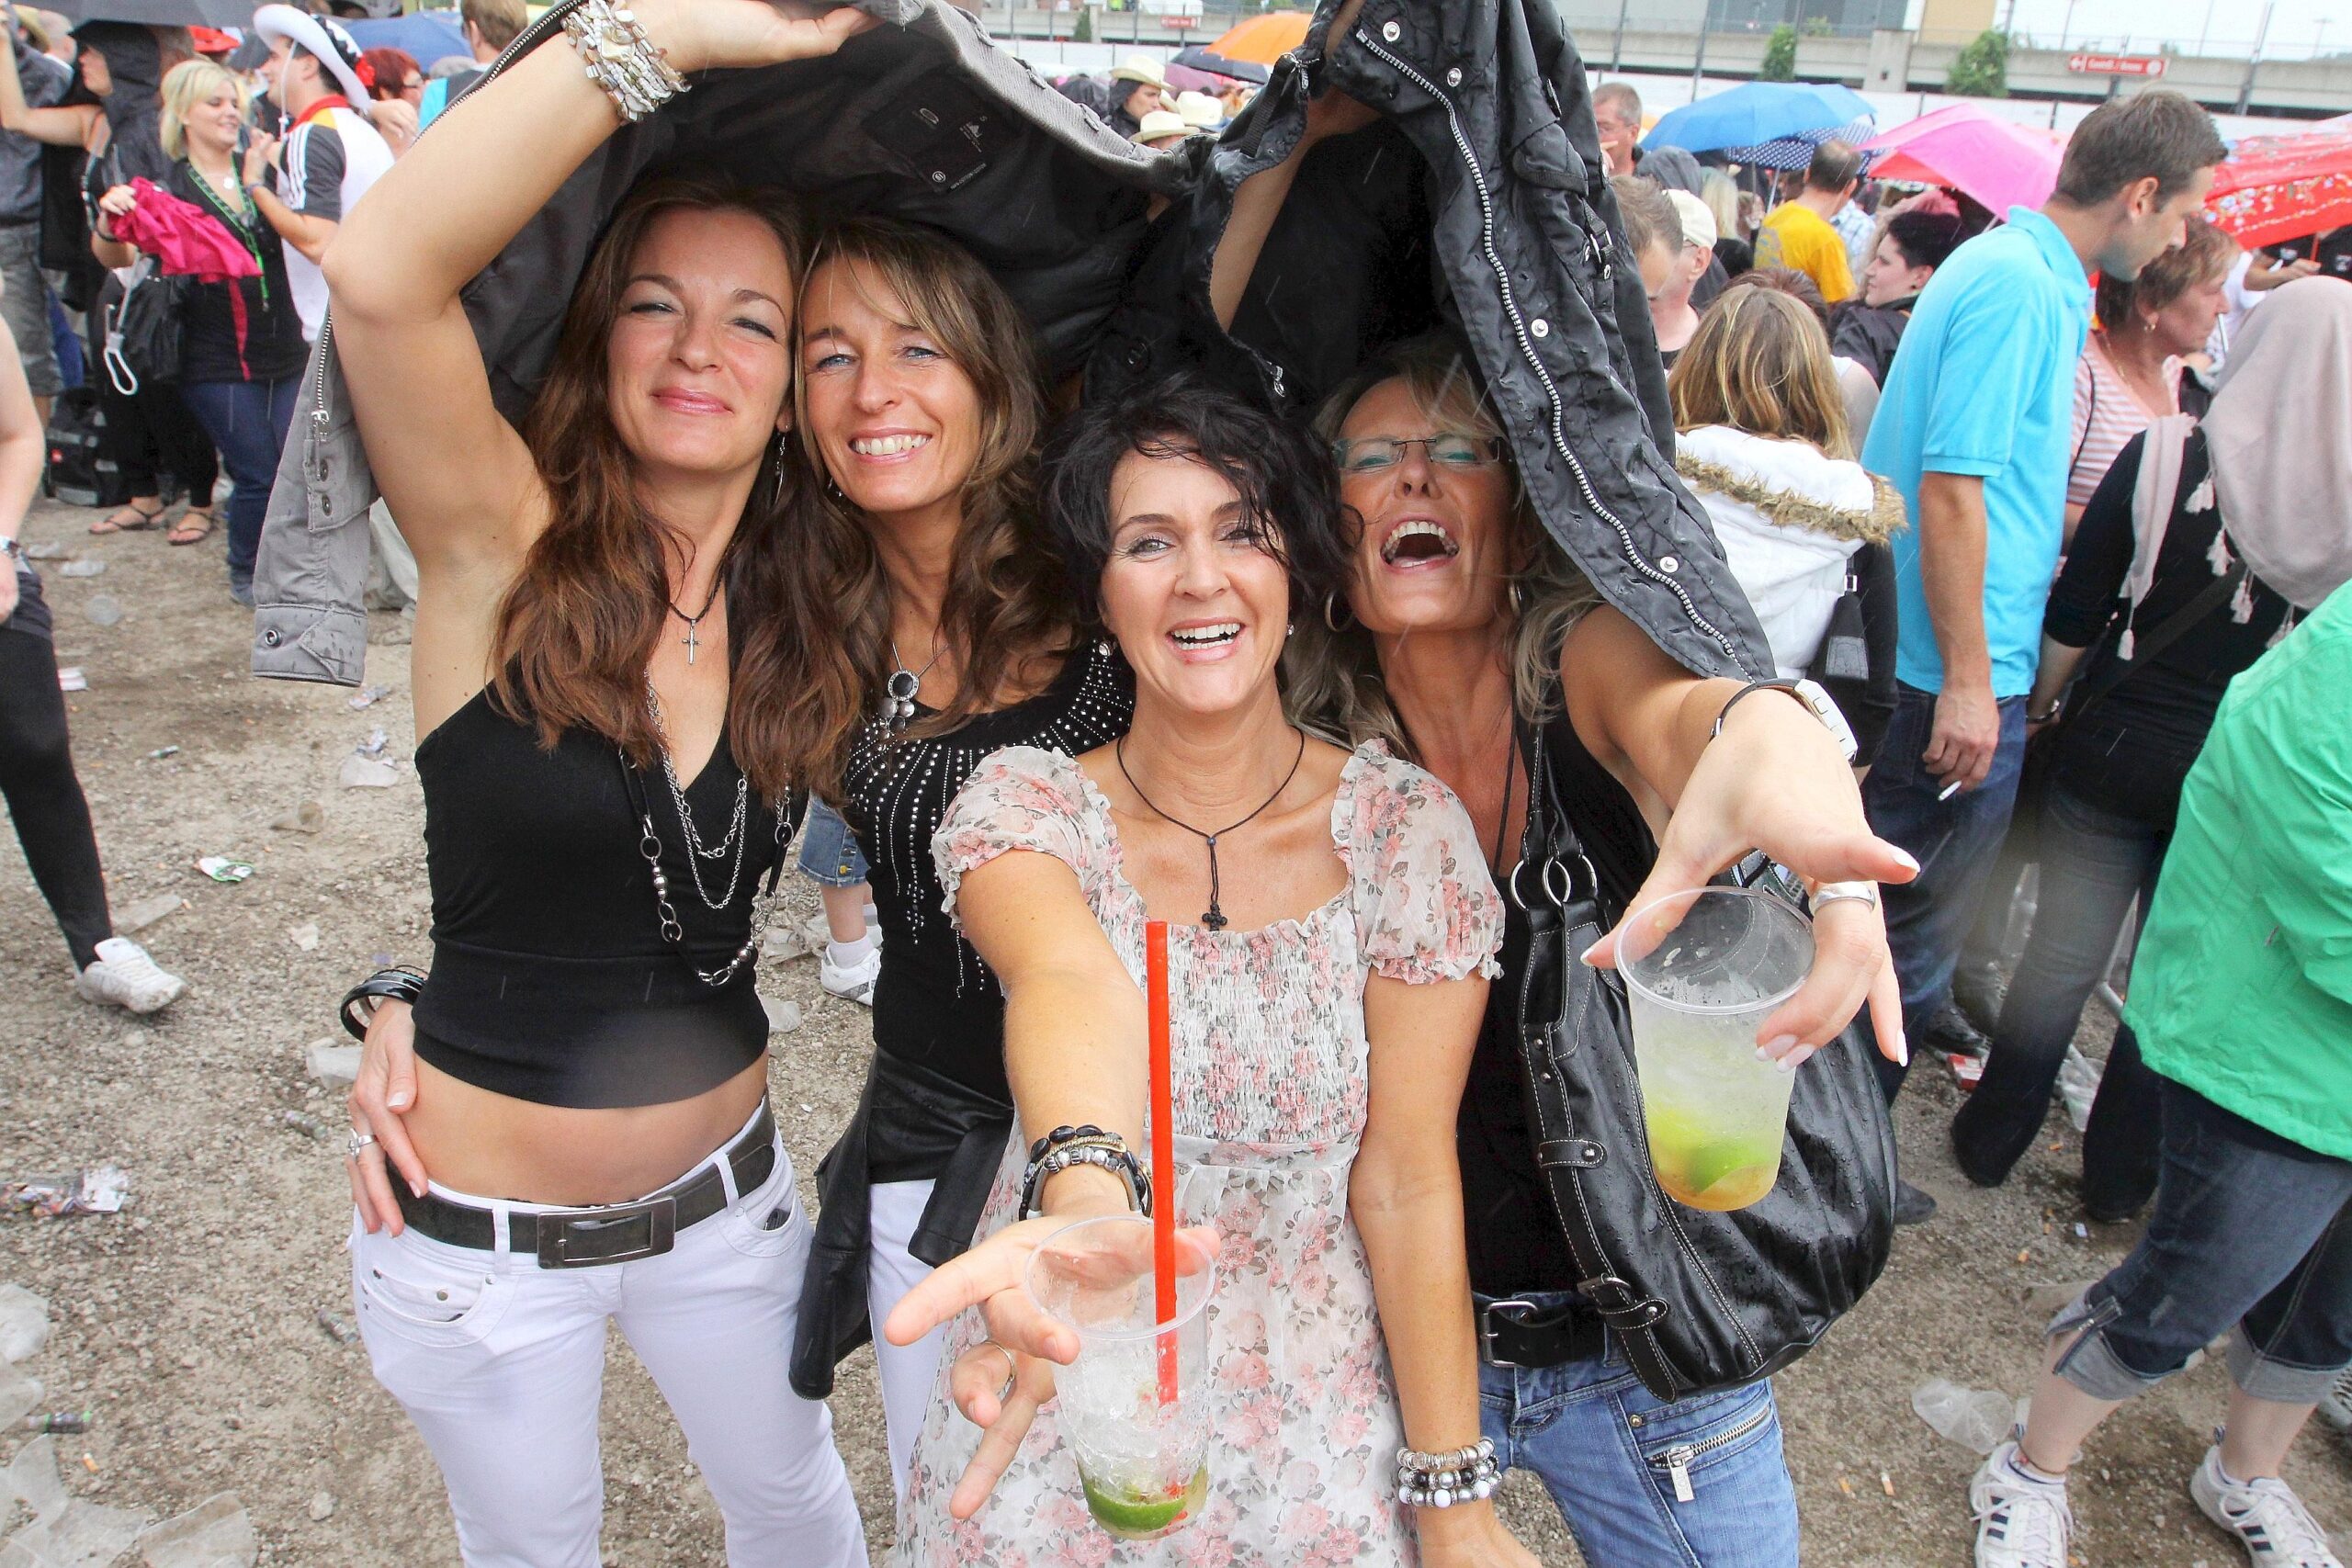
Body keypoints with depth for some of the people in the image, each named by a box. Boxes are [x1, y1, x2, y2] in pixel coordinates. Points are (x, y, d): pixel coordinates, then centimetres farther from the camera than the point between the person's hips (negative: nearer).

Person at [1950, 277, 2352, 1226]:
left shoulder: (2164, 457, -12)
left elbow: (2075, 612, -9)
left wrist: (2039, 701, 6)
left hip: (2112, 756, -1)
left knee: (2062, 958, 12)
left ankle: (1991, 1141, 25)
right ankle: (2117, 1180, 28)